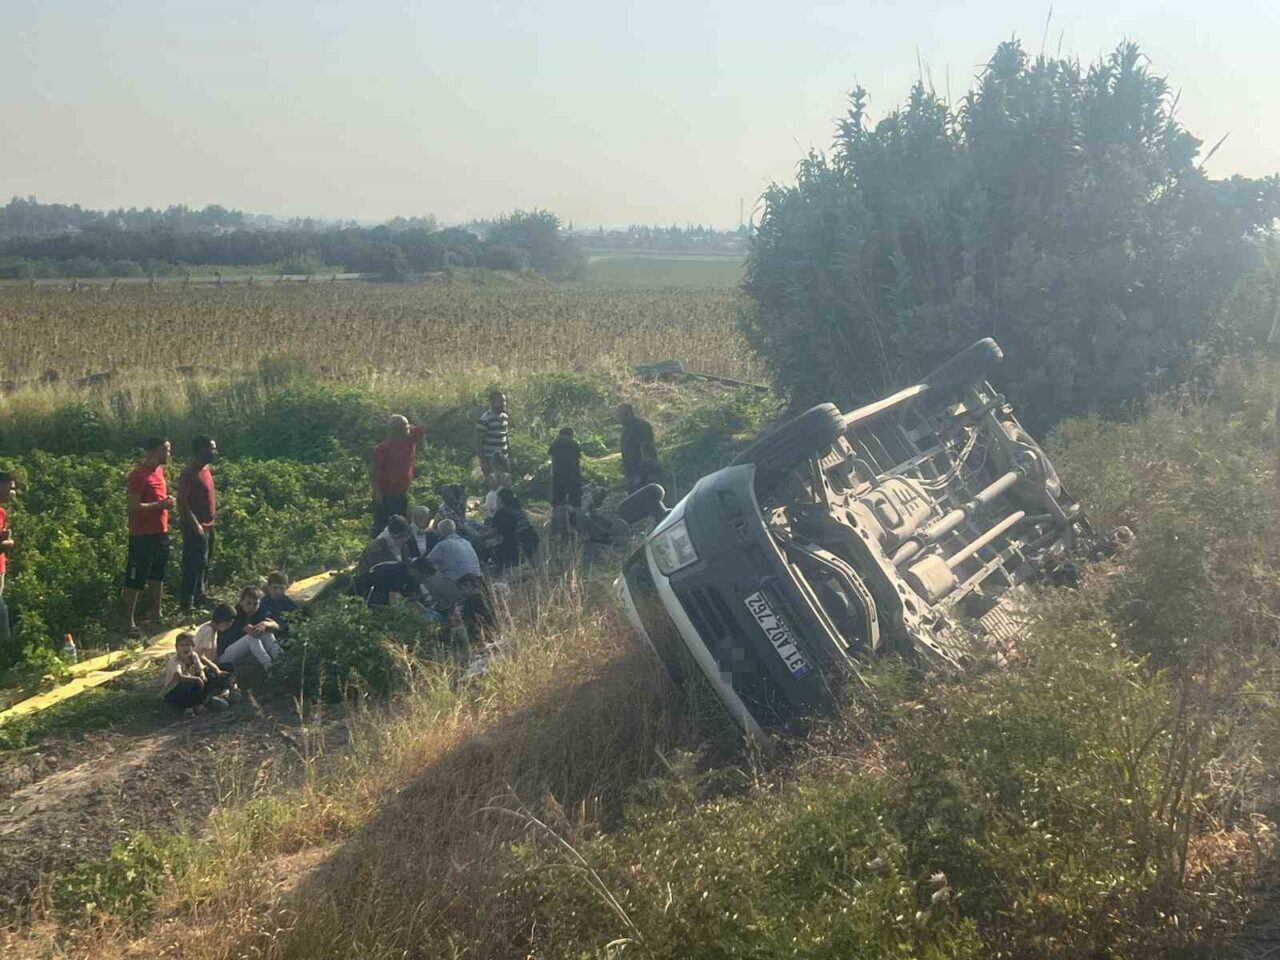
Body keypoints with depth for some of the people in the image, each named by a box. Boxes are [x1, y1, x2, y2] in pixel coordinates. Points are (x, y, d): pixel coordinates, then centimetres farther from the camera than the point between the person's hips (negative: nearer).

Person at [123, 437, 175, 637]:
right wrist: (161, 504, -23)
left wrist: (167, 502, 7)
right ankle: (130, 622, 3)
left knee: (157, 575, 19)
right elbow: (133, 506, -22)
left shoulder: (159, 470, 10)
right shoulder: (139, 475, -17)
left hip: (160, 532, 9)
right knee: (135, 581, -2)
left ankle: (156, 614, 31)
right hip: (142, 536, -9)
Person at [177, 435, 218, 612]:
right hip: (196, 527, -9)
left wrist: (214, 510, 13)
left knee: (203, 564, 18)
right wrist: (195, 524, -23)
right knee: (194, 565, -7)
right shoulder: (189, 472, -17)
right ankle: (186, 603, -1)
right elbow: (182, 502, -21)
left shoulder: (206, 469, 12)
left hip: (208, 526, 9)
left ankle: (199, 596, 31)